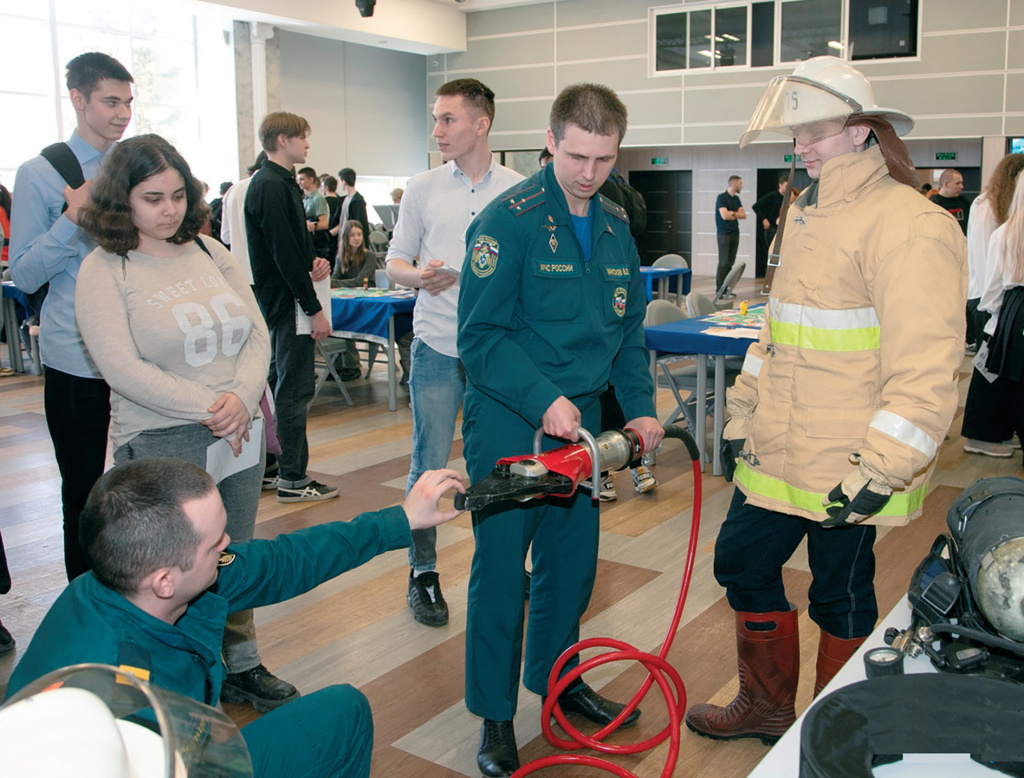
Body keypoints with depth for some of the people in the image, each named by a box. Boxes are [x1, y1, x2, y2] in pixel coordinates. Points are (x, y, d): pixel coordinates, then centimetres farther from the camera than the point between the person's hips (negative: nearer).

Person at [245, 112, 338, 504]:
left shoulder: (279, 183, 16)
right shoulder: (272, 187, -16)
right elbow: (285, 255, -21)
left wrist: (314, 262, 2)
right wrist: (314, 309, -19)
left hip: (281, 303, 11)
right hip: (286, 302, -11)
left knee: (284, 384, 15)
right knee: (295, 389, -5)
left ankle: (285, 468, 25)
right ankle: (292, 479, 3)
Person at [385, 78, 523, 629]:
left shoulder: (519, 191, 5)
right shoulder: (423, 188, 7)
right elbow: (395, 262, 9)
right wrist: (419, 275, -13)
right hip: (438, 346, 0)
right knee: (429, 465, 2)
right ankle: (422, 574, 17)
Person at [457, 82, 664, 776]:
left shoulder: (617, 225, 8)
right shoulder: (508, 220, -12)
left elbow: (629, 329, 14)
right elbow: (480, 335, -15)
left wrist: (641, 407, 4)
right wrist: (543, 400, -25)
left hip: (583, 418, 6)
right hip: (508, 417, -6)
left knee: (573, 558, 17)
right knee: (502, 568, 2)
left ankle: (554, 676, 38)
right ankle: (495, 713, 19)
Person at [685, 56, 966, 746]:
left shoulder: (909, 225, -16)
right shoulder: (809, 216, 13)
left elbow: (926, 367, -21)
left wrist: (880, 472, -22)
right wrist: (744, 415, 19)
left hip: (846, 471, -8)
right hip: (777, 454, 9)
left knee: (841, 597, 8)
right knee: (742, 563, 16)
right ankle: (766, 706, 39)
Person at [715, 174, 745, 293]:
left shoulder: (736, 198, 15)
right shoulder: (722, 197, -8)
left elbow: (744, 215, 8)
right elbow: (724, 215, -18)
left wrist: (732, 213, -10)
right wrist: (737, 214, -1)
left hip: (735, 233, 7)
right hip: (724, 233, -7)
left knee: (730, 263, 5)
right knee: (723, 263, -8)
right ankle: (719, 290, -5)